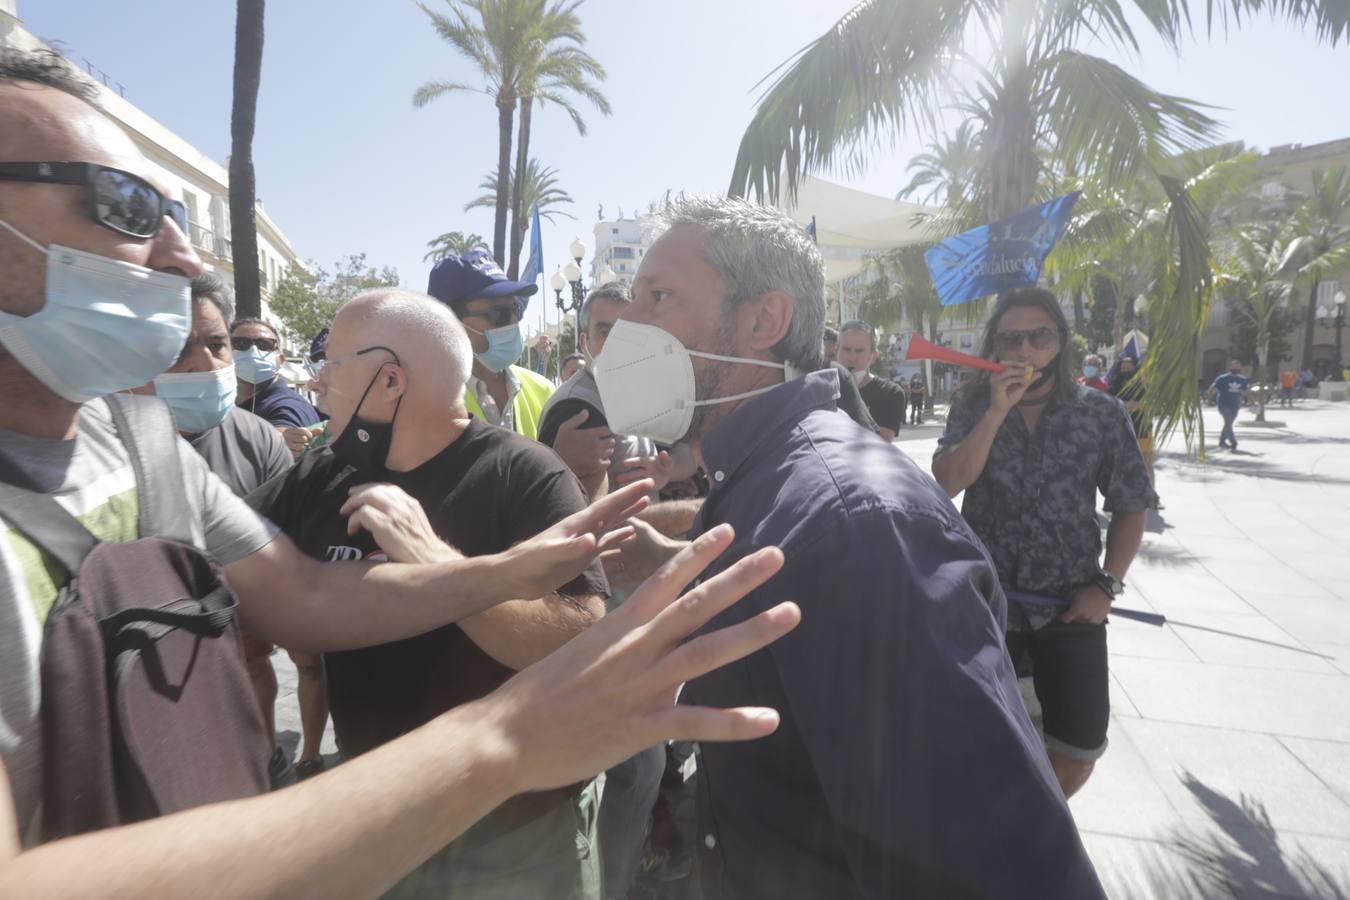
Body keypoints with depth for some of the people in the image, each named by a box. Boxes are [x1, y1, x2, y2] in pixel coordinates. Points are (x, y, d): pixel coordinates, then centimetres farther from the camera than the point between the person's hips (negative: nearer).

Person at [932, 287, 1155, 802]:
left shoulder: (1102, 413, -2)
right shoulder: (973, 407, -2)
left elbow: (1130, 506, 3)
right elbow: (947, 483, -16)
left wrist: (1107, 584, -6)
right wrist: (997, 411, -22)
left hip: (1070, 604, 1)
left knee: (1080, 747, 6)